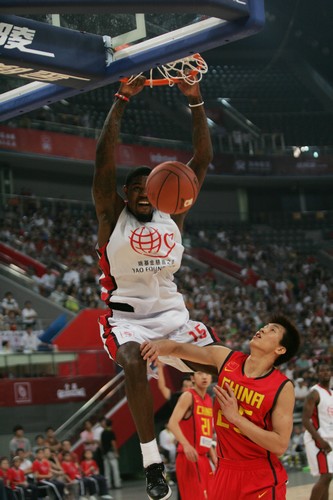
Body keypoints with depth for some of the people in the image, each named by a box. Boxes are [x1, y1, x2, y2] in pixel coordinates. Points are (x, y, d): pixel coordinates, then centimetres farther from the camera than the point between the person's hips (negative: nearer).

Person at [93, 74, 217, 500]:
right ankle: (151, 461, -32)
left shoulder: (173, 215, 7)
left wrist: (196, 102, -8)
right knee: (133, 362, -35)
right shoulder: (112, 215, -2)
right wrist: (122, 100, -20)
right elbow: (104, 157, -15)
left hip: (171, 312, 4)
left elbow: (202, 159, 1)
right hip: (126, 315, -4)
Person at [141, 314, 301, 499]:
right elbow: (180, 348, 4)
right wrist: (159, 345, -20)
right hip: (225, 470, 4)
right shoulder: (226, 358, -3)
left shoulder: (283, 387, -16)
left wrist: (235, 416, -22)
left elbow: (280, 445, -20)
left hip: (262, 478, -4)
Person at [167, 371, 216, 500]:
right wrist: (186, 445, -35)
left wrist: (213, 456, 17)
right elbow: (172, 423, -21)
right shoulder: (188, 396, -8)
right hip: (189, 457, -8)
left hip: (203, 458, 8)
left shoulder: (209, 400, 16)